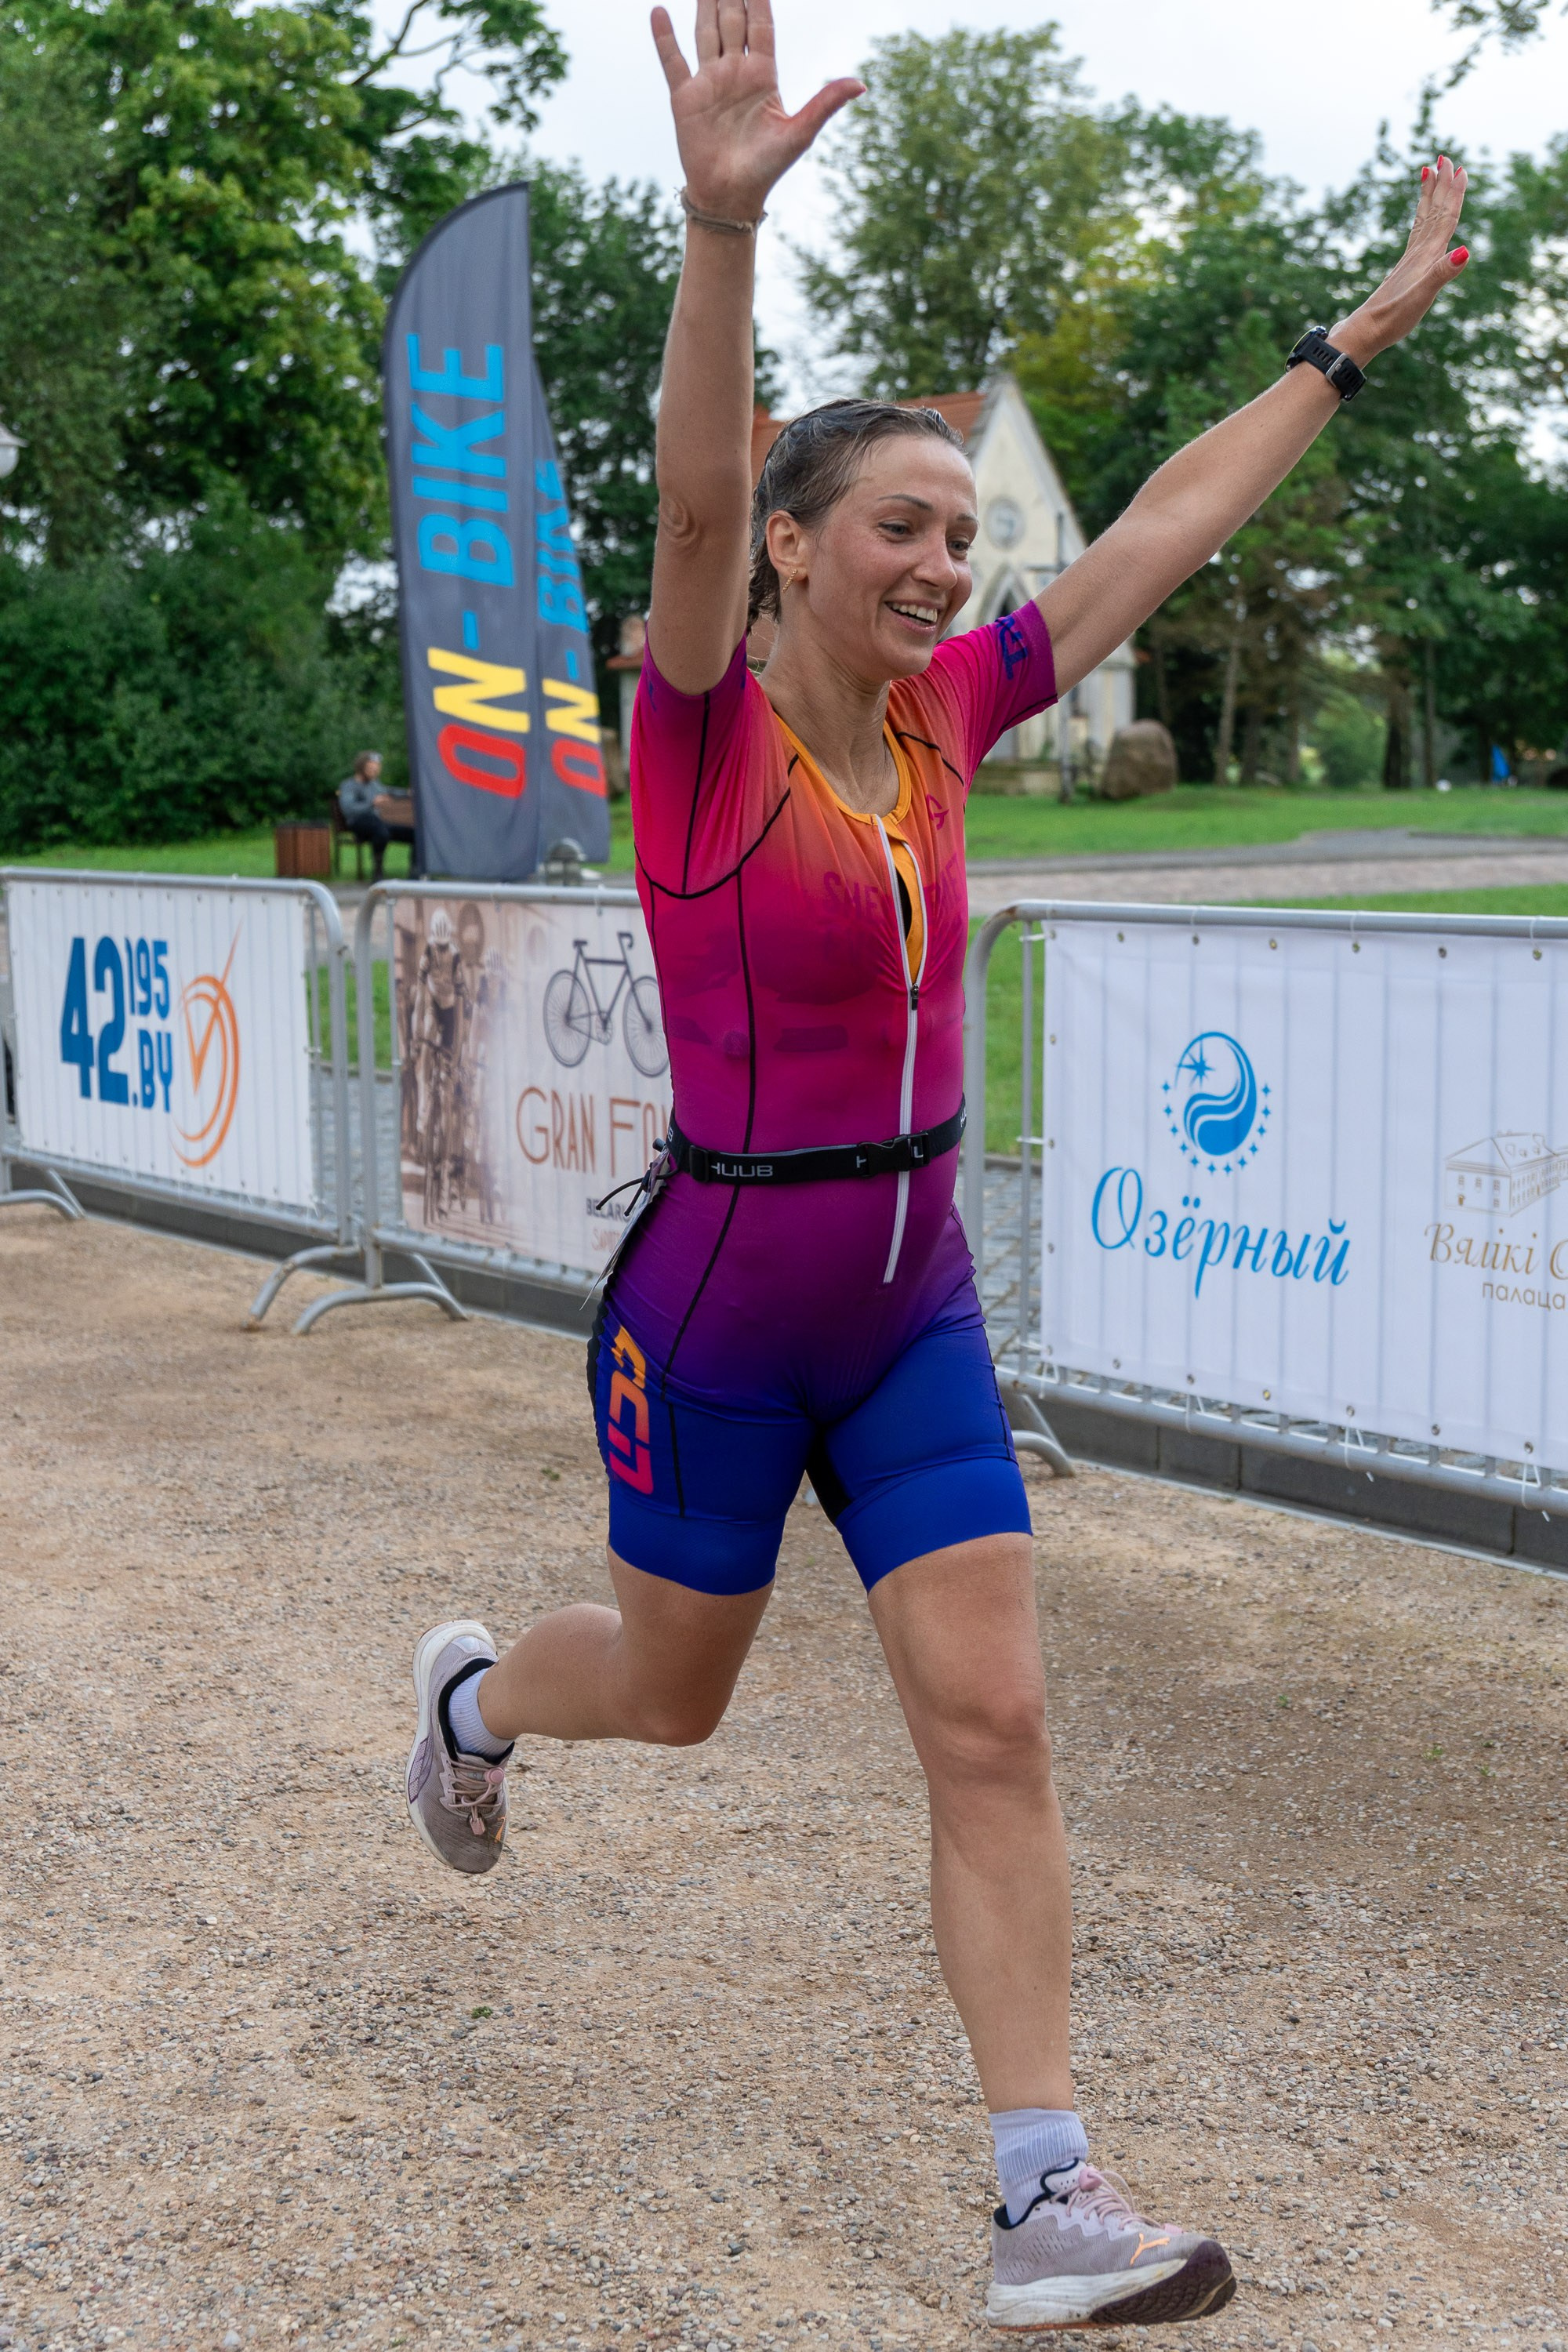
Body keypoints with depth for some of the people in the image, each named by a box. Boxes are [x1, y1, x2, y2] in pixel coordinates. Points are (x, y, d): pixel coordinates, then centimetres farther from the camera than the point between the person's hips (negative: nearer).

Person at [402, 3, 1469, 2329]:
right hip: (718, 1316, -5)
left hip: (916, 1306, 5)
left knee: (993, 1726, -1)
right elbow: (693, 503, -34)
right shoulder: (707, 729, -14)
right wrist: (724, 226, -50)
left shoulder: (942, 717, 3)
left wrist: (1357, 337, 13)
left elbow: (1161, 532, 9)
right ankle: (470, 1693, 53)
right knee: (671, 1695, 17)